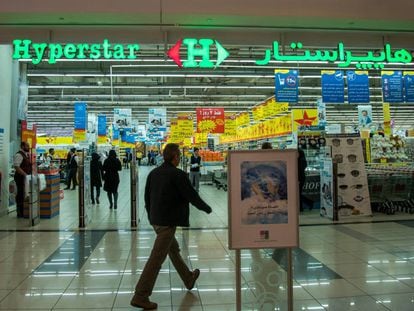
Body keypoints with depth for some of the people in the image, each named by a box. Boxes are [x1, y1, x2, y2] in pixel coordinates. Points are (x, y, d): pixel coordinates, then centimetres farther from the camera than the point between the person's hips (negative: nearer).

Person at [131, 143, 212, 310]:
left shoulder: (153, 173, 5)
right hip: (168, 221, -9)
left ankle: (189, 279, 43)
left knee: (174, 249, 23)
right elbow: (192, 196, -12)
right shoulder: (178, 174, -16)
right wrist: (207, 208, 5)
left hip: (156, 219, 9)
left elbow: (147, 197, 11)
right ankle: (140, 296, 1)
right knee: (156, 259, -3)